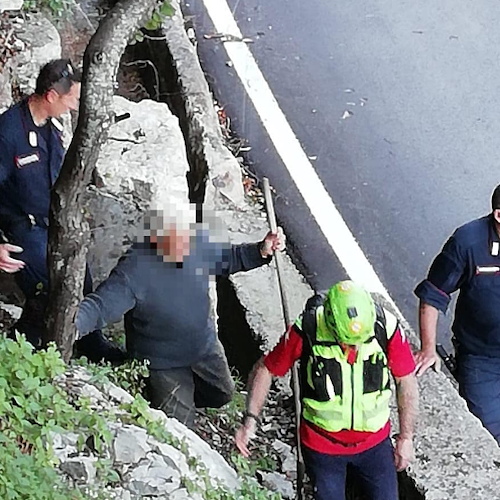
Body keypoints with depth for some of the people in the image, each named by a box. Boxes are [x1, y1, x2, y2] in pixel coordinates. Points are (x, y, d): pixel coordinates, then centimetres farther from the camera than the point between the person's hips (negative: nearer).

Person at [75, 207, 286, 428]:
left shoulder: (198, 243, -18)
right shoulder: (134, 271, -35)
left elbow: (230, 258, 2)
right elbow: (99, 306, -38)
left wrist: (262, 251, -14)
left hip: (205, 347, 6)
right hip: (164, 364, -6)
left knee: (222, 394, 27)